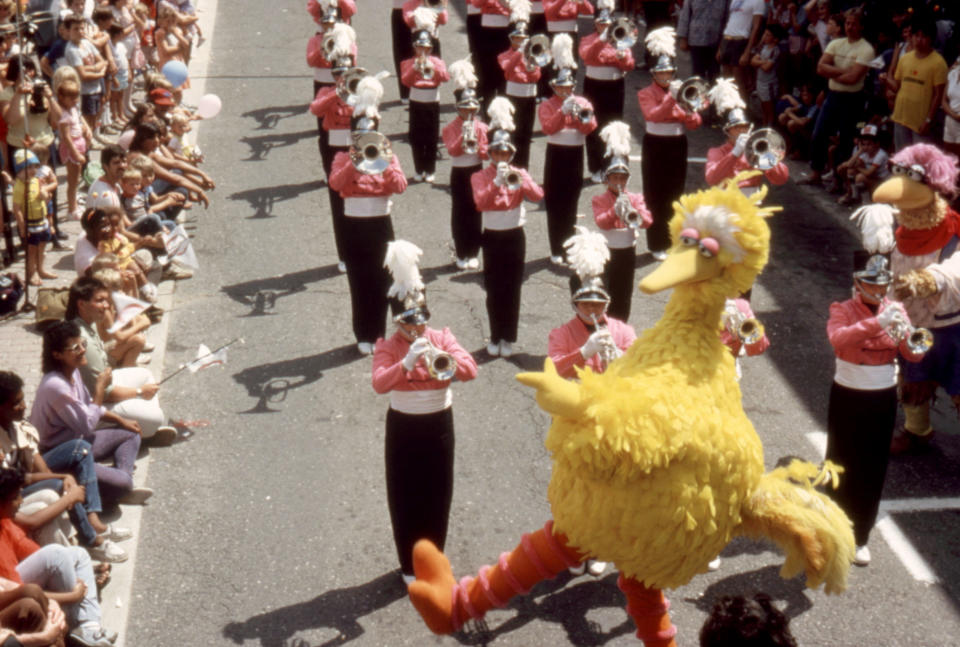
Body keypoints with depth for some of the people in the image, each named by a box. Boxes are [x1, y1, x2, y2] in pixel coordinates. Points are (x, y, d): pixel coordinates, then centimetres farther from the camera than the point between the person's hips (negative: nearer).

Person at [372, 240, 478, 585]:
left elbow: (470, 370, -15)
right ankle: (410, 566, 18)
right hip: (403, 427, -2)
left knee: (438, 495, 10)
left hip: (439, 425, 2)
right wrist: (408, 362, -37)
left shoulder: (442, 338, -2)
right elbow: (379, 383, -24)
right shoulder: (388, 346, -7)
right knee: (405, 497, 5)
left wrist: (440, 357, -32)